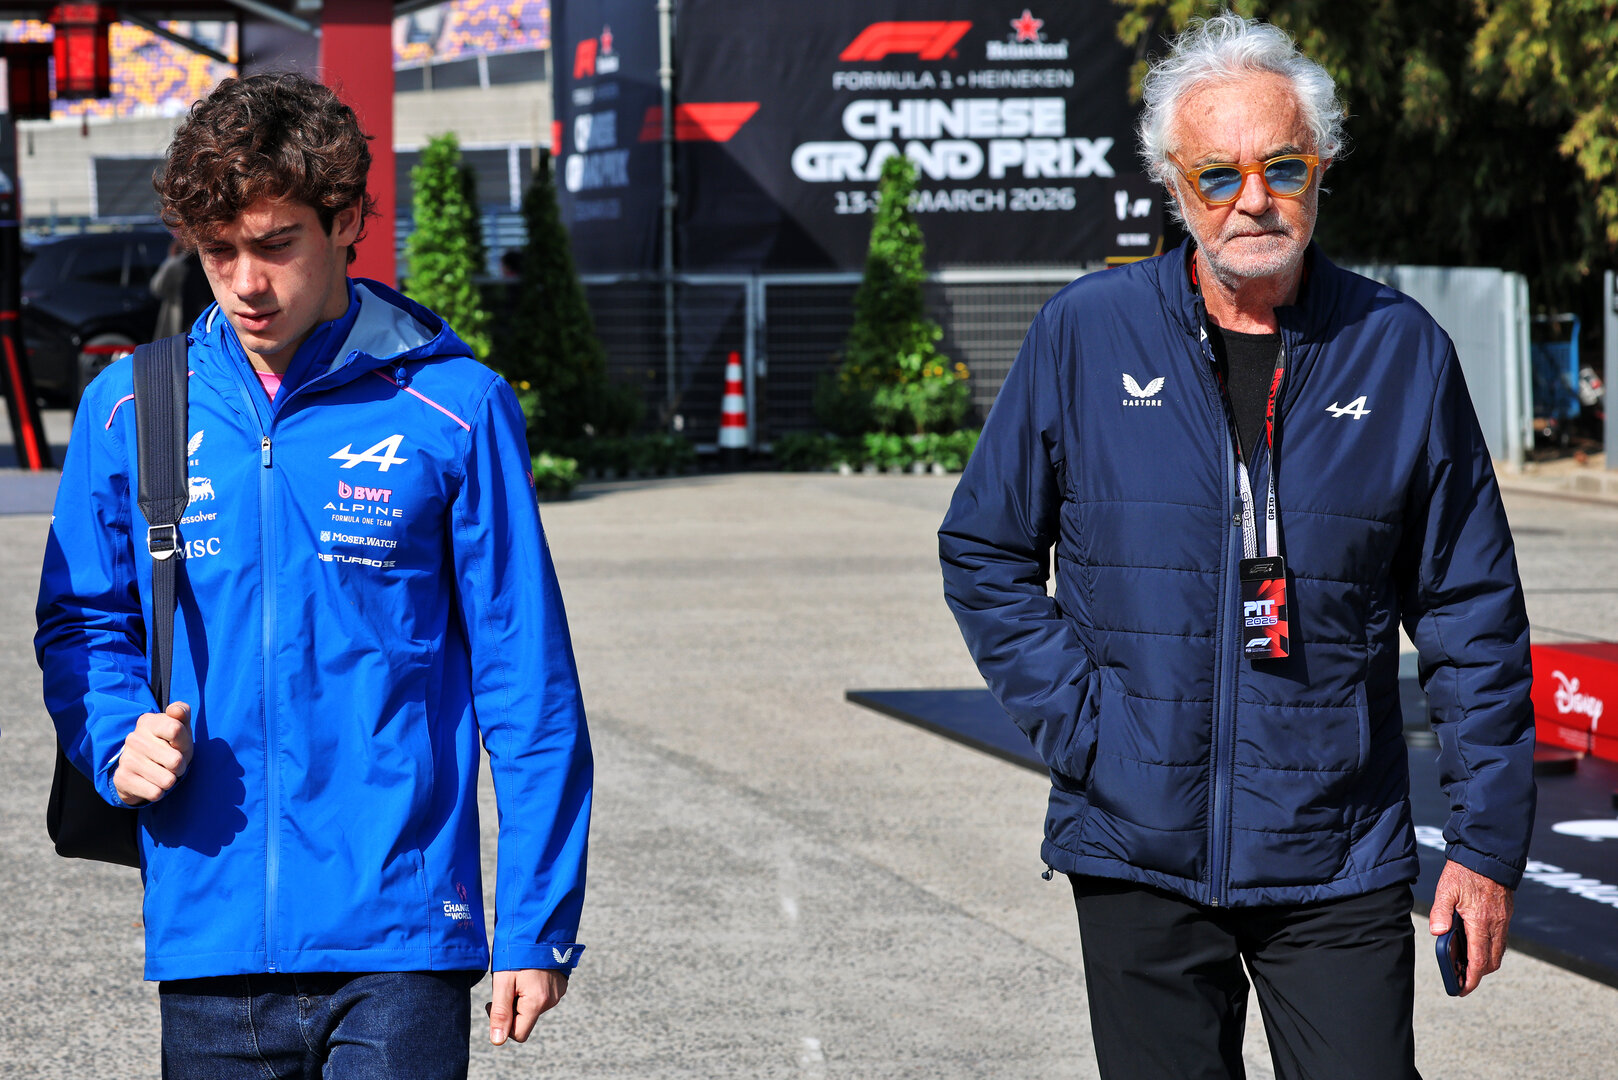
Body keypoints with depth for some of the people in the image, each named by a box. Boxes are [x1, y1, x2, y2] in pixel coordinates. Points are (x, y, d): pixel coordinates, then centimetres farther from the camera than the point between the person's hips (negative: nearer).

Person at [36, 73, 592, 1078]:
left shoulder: (454, 408, -3)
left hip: (400, 941, -3)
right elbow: (82, 620, 18)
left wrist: (538, 924, -2)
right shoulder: (130, 409, 6)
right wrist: (118, 738, -4)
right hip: (207, 935, 3)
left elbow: (526, 680, 0)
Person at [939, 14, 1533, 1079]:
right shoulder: (1084, 334, 0)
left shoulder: (1402, 353, 1)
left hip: (1340, 863, 0)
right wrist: (1077, 721, -4)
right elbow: (985, 554, 8)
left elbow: (1473, 619, 4)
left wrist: (1489, 842, 1)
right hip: (1139, 856, 1)